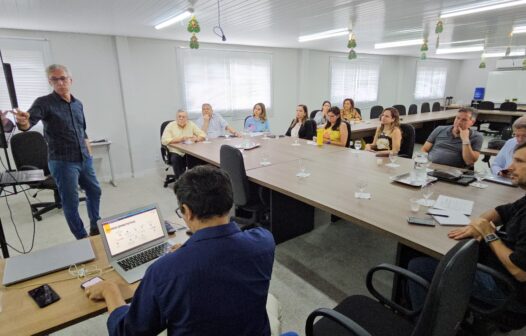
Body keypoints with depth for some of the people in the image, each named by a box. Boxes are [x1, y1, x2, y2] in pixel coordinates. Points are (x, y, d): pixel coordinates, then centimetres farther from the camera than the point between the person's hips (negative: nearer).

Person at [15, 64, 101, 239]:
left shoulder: (78, 104, 9)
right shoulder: (44, 102, -8)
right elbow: (29, 120, -24)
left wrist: (89, 152, 14)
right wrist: (23, 122, -47)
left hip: (85, 160, 6)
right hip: (63, 162, -6)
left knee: (94, 191, 15)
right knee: (71, 201, 0)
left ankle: (95, 228, 34)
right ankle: (82, 238, 15)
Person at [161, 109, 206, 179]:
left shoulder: (191, 124, 6)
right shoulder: (170, 126, -1)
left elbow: (203, 135, 5)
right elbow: (164, 140, -13)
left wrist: (196, 138, -18)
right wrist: (179, 139, -23)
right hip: (175, 152, -2)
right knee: (175, 159, -33)